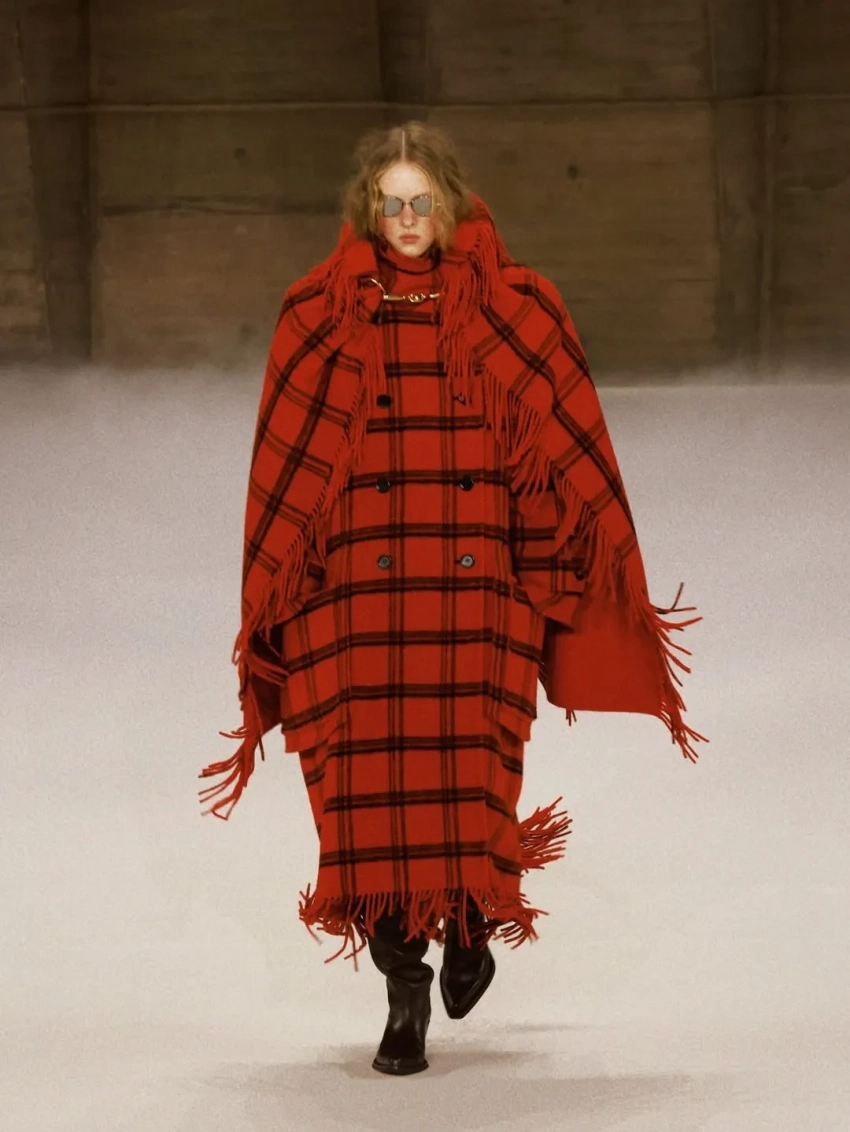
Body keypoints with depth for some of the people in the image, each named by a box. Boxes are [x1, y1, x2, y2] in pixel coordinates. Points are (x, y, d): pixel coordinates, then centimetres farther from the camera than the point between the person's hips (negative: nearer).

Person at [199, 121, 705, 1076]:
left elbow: (572, 453, 4)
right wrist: (276, 595, 2)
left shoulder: (512, 311, 5)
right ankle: (404, 992, 6)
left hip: (477, 585, 0)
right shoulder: (321, 317, 5)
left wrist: (605, 578, -1)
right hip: (359, 593, 0)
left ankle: (472, 922, 28)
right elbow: (283, 472, 6)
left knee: (469, 776, -3)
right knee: (372, 783, -5)